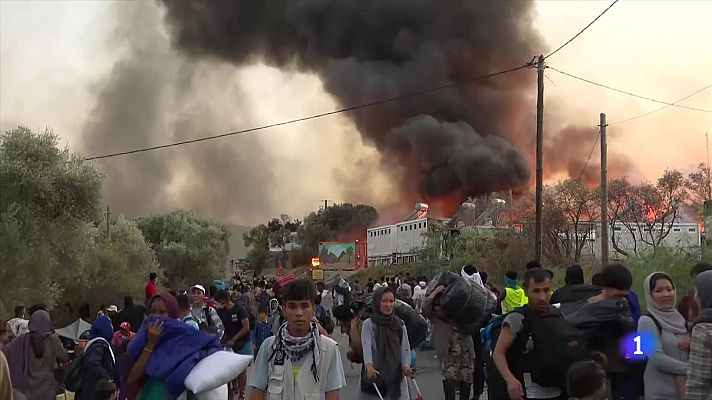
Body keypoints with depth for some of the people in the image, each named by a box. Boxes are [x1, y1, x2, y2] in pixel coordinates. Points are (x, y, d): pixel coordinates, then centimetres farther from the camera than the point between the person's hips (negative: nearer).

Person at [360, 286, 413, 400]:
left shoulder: (400, 324, 8)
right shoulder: (368, 324, -3)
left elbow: (405, 348, 3)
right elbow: (367, 347, -17)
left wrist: (406, 366, -16)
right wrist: (369, 366, -35)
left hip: (396, 377, 3)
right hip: (374, 376, -2)